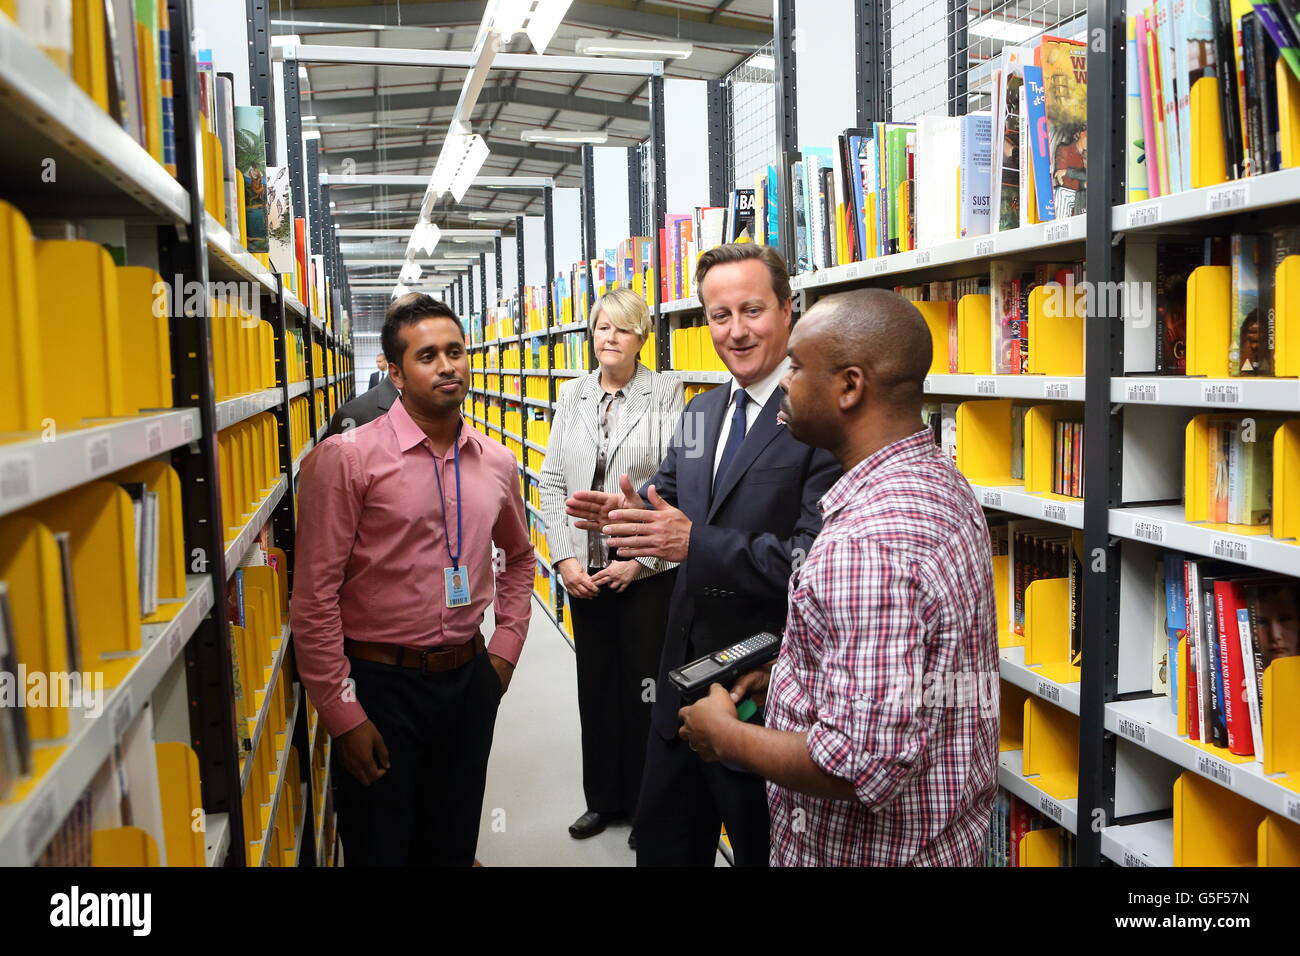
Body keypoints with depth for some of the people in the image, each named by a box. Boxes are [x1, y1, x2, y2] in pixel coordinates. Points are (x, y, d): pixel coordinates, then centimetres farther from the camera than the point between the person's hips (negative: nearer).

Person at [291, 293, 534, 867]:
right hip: (380, 682, -4)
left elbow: (518, 557, 21)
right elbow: (315, 598, -14)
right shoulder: (346, 458, -13)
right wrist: (343, 715, -13)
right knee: (380, 848, 11)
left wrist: (505, 649, 11)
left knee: (453, 845, 19)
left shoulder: (496, 463, 4)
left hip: (469, 679, 5)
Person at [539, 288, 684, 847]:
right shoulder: (572, 396, 7)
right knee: (595, 684, 15)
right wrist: (565, 558, -3)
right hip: (583, 570, 5)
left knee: (645, 686, 6)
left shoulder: (665, 395, -7)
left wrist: (639, 560, -15)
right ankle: (605, 797, 32)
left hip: (647, 571, -4)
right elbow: (553, 480, 6)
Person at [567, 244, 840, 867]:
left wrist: (696, 543, -30)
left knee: (763, 849, 14)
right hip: (684, 674, 8)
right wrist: (632, 512, -6)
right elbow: (671, 495, 17)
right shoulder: (699, 413, 8)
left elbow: (814, 561, -25)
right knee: (661, 842, 23)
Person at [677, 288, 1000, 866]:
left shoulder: (867, 545, -32)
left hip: (872, 851, -9)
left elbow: (864, 764, -33)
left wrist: (724, 736, -19)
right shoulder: (942, 483, 1)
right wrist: (792, 669, 7)